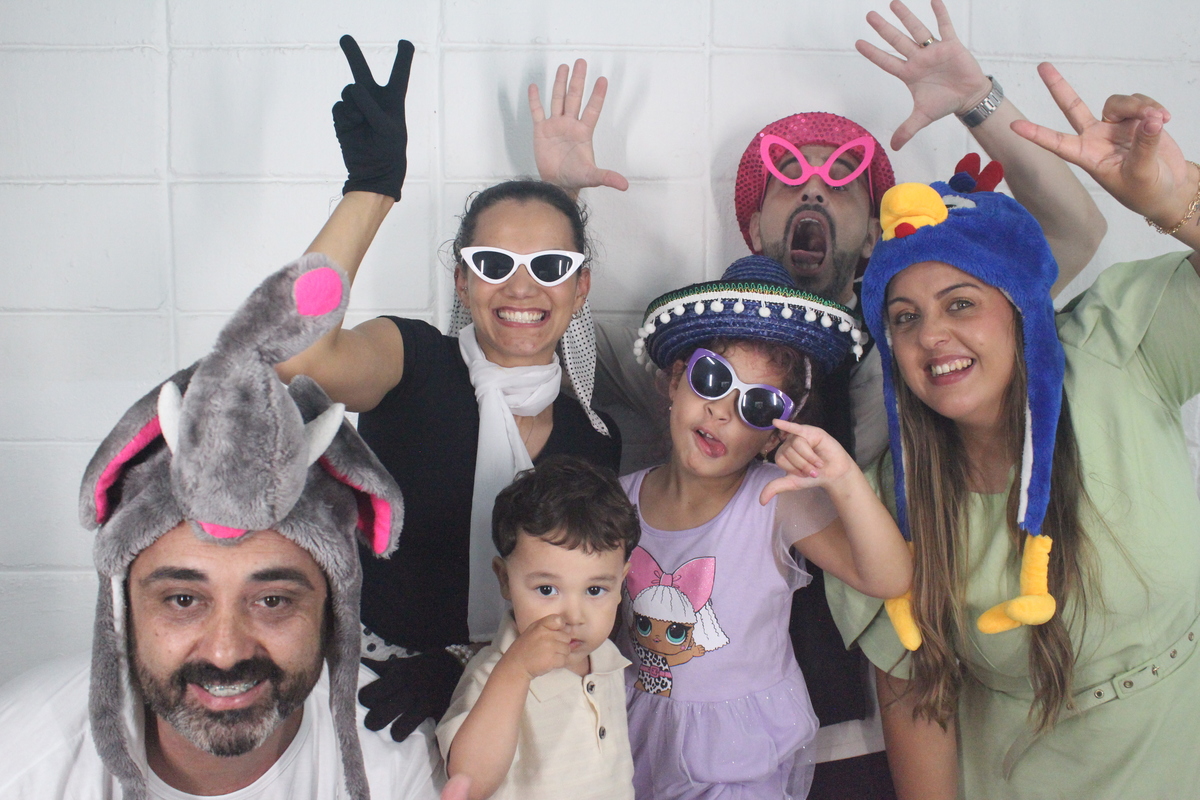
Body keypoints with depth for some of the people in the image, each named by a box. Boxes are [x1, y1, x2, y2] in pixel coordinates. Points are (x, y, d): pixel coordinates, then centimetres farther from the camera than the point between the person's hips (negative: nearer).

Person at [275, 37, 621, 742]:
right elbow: (295, 349, -29)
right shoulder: (412, 361, -7)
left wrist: (459, 666, -9)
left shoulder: (596, 442, 2)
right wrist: (373, 185, -29)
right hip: (374, 686, -2)